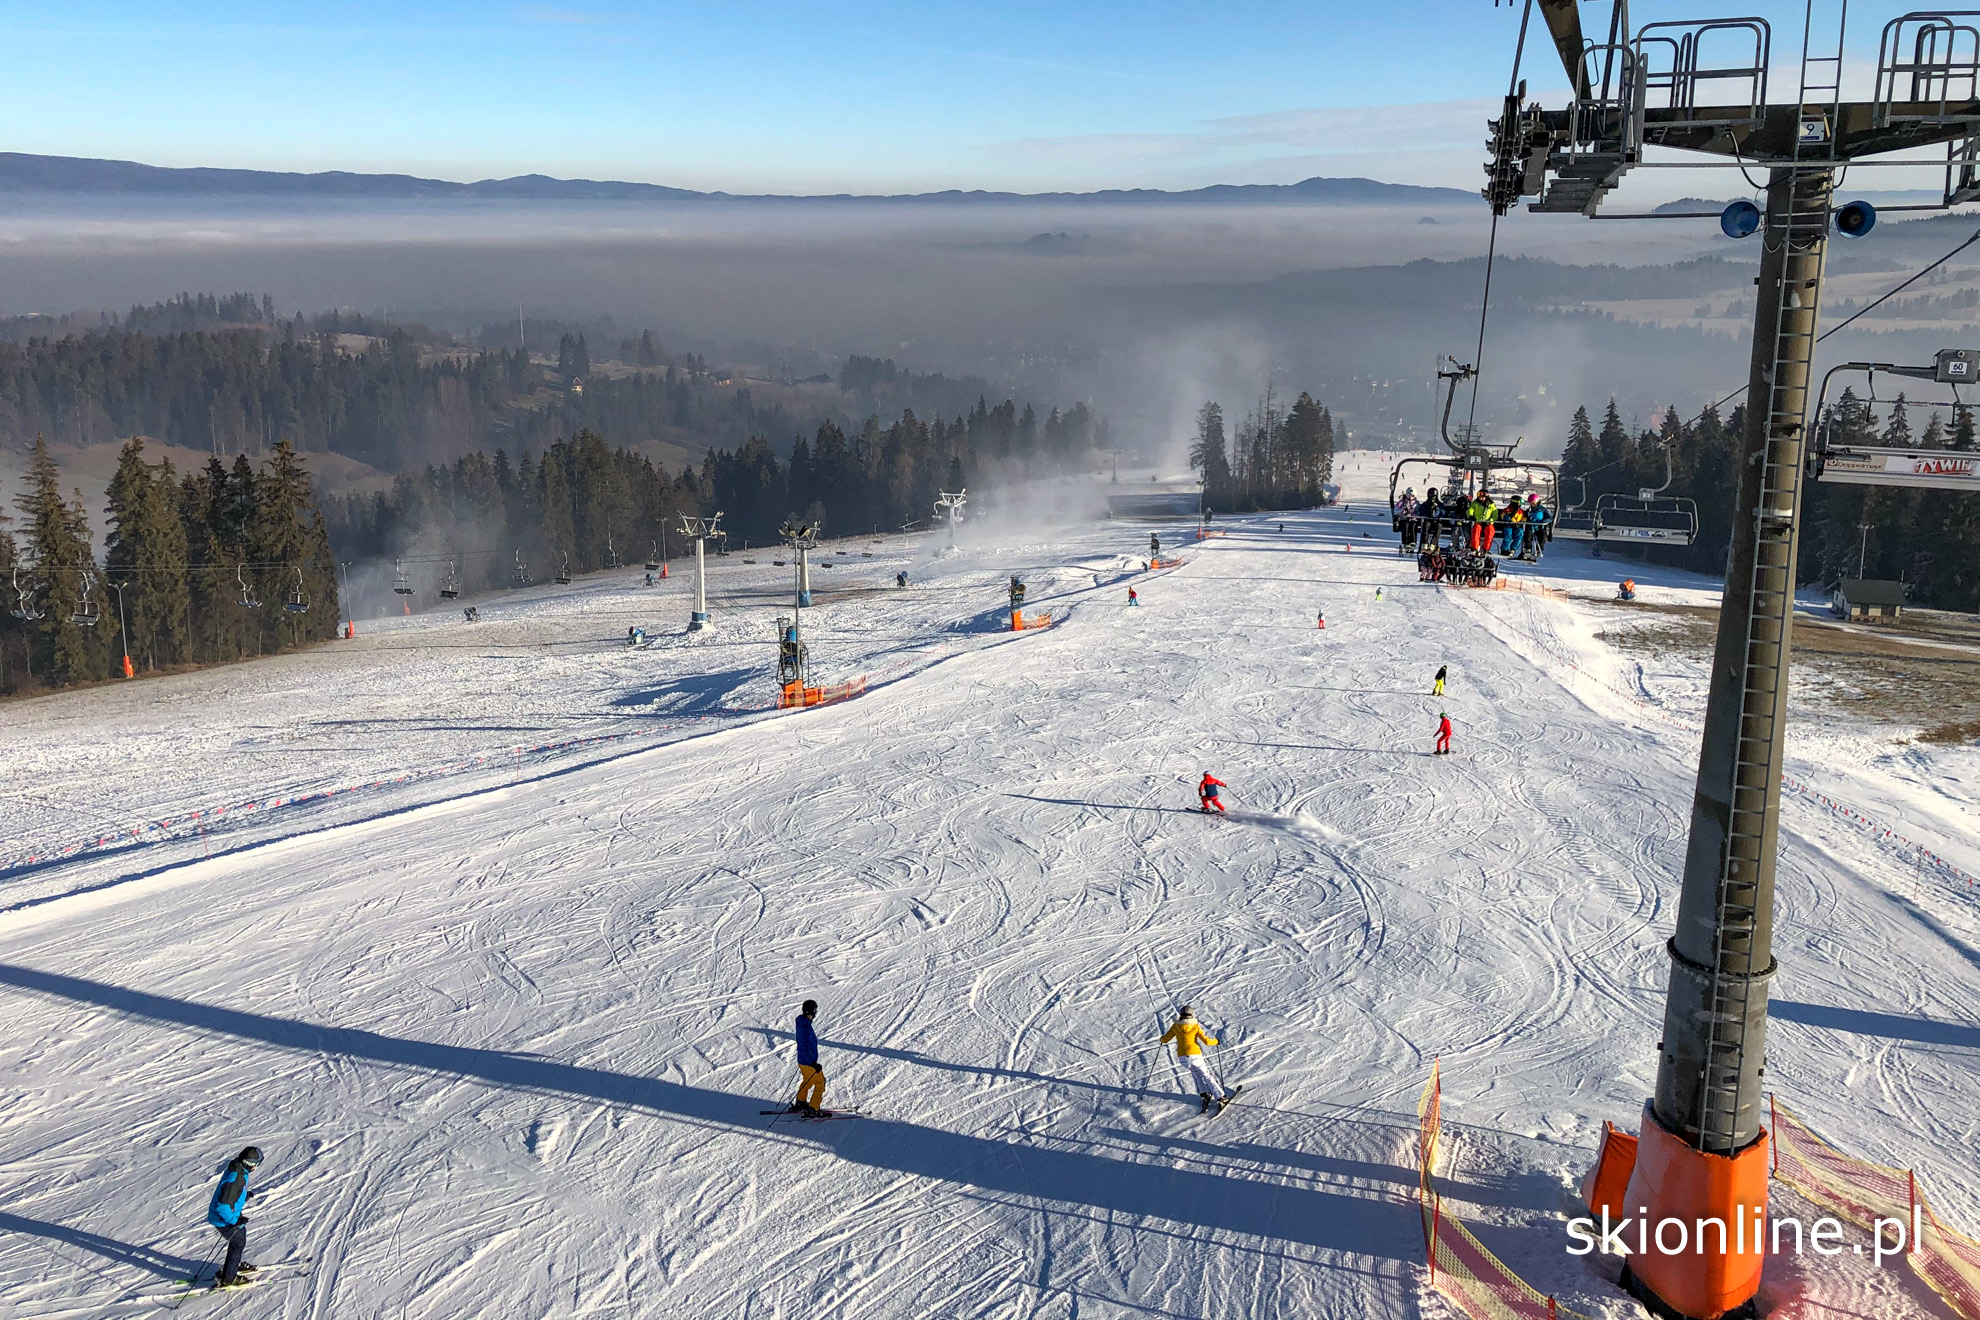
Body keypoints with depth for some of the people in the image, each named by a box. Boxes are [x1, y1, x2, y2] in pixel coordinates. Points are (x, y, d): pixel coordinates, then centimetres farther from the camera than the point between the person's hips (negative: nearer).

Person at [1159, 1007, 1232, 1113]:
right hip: (1195, 1055, -2)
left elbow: (1165, 1039, 10)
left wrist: (1162, 1039, 33)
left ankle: (1204, 1093, 13)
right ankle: (1221, 1097, 8)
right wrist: (1215, 1041, 16)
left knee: (1195, 1072, 26)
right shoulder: (1196, 1026, -1)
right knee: (1206, 1075, 11)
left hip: (1182, 1057, 2)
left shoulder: (1176, 1026, 4)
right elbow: (1206, 1041, -4)